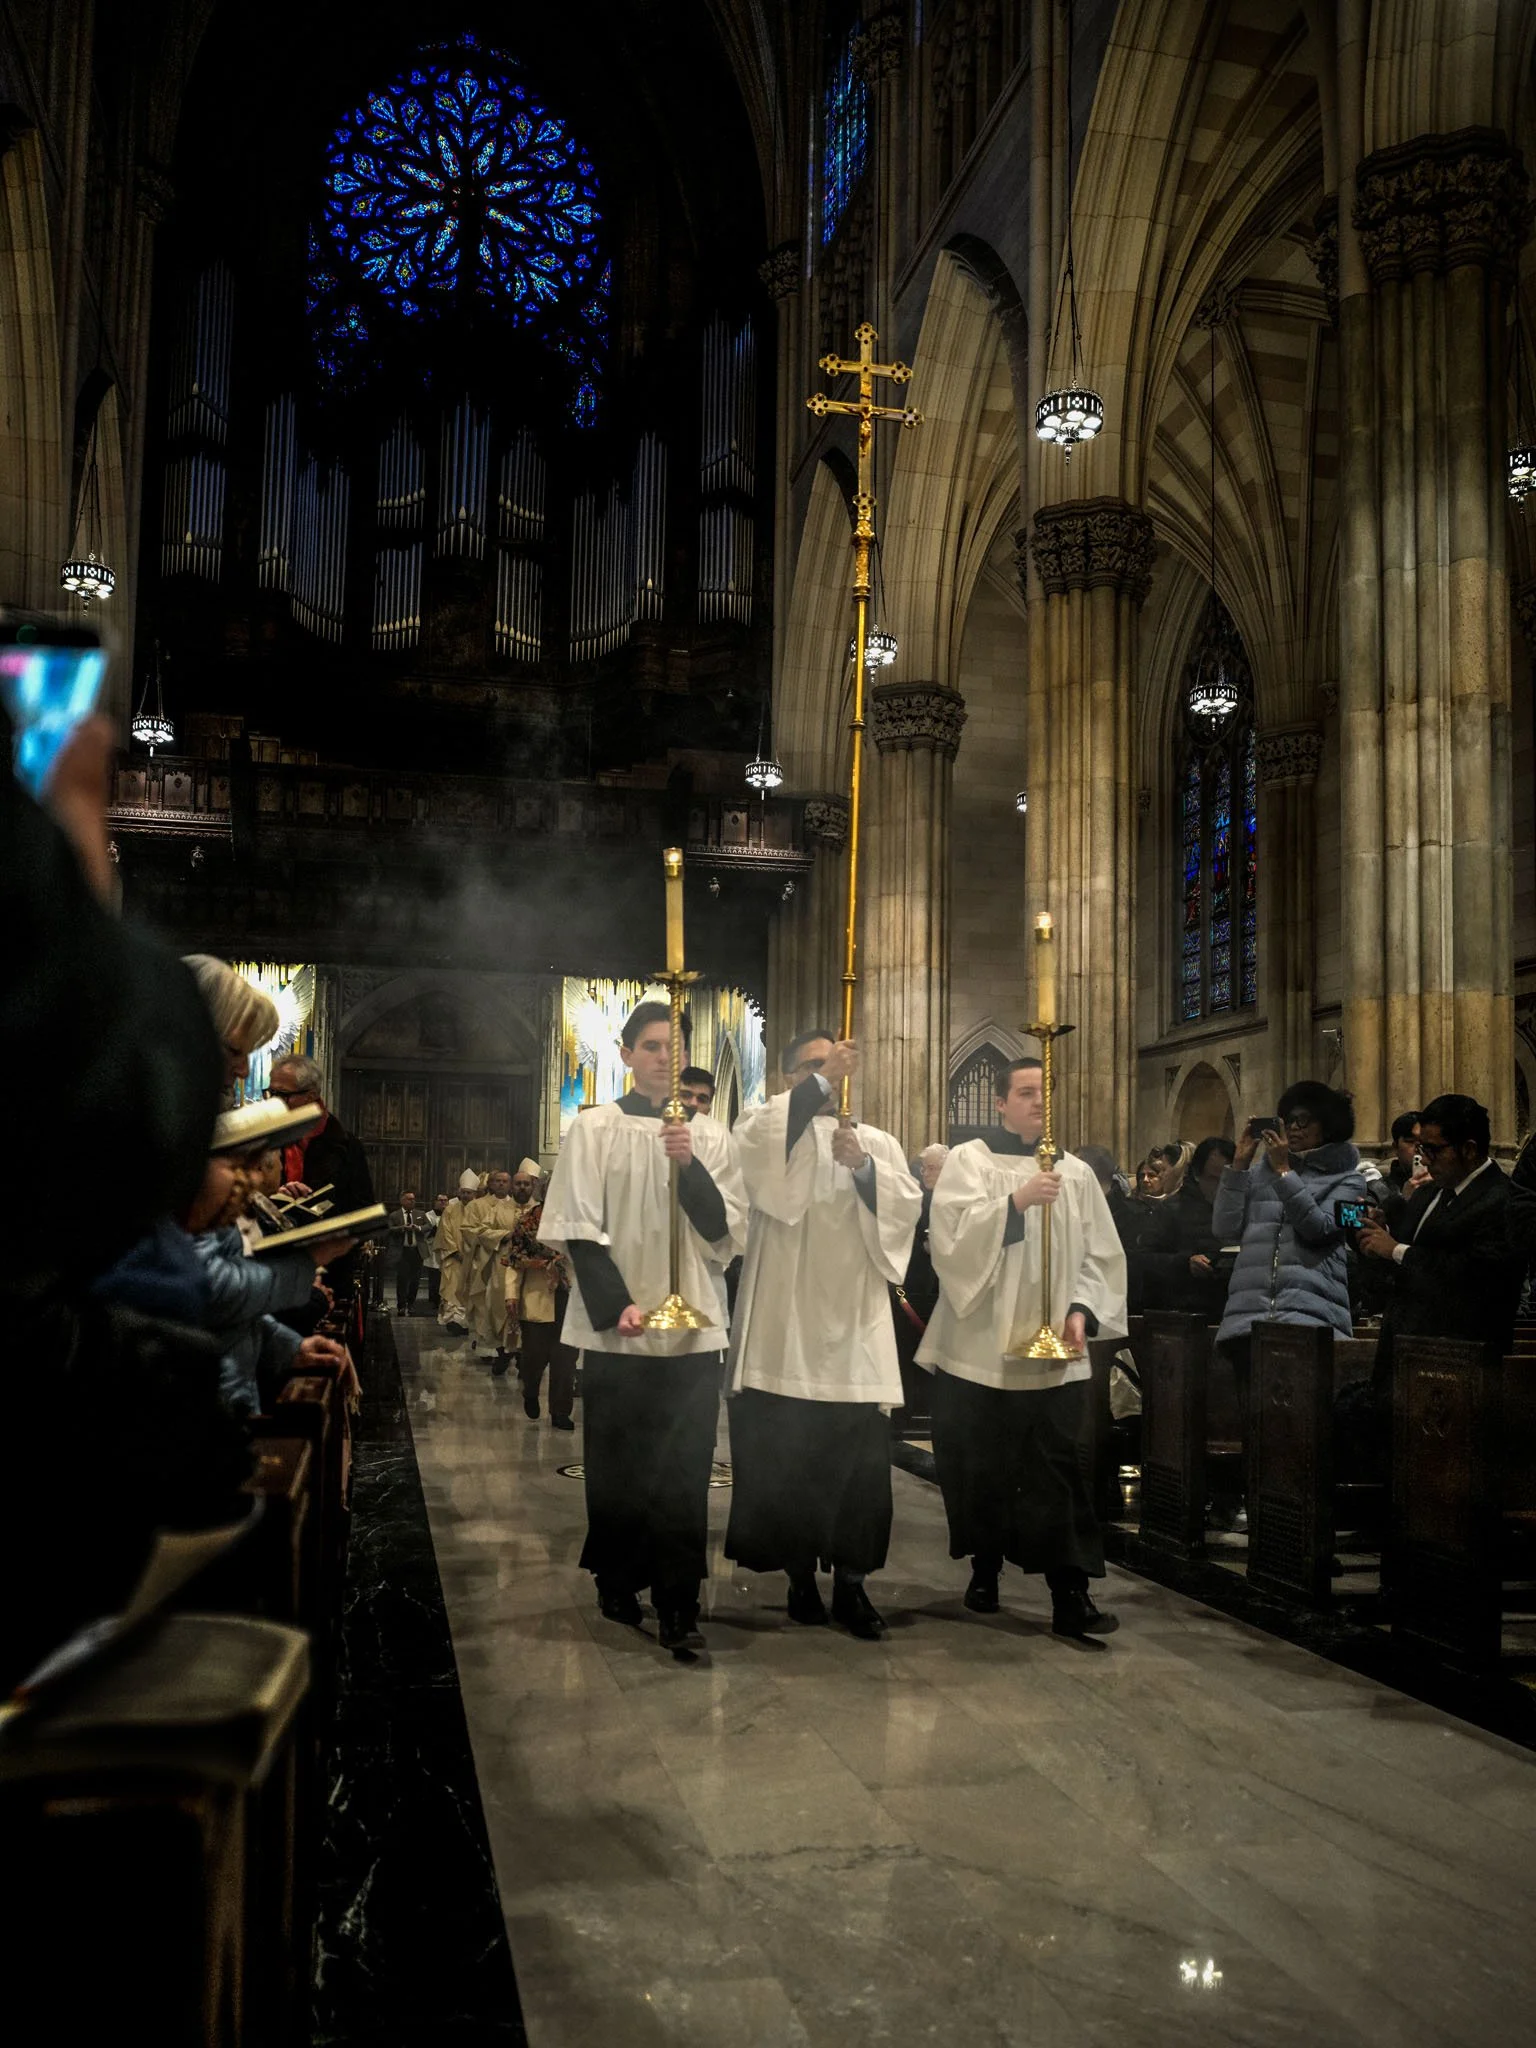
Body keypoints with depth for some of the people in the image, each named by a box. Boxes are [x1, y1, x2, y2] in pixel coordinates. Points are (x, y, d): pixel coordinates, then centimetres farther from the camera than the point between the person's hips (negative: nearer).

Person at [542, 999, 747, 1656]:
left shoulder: (710, 1135, 6)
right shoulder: (594, 1129, 0)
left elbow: (727, 1231, 1)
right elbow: (577, 1230, -4)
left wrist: (691, 1168, -15)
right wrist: (616, 1306, -14)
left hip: (693, 1329, 1)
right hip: (617, 1328, -1)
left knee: (684, 1476, -1)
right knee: (617, 1471, 8)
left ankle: (678, 1608, 2)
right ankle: (619, 1584, 26)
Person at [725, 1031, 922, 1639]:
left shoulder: (877, 1141, 13)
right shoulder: (768, 1127, 6)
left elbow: (907, 1205, -1)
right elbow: (749, 1143, -19)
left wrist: (864, 1167, -18)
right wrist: (821, 1082, -21)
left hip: (855, 1327, 2)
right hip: (785, 1329, -2)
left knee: (859, 1462, 1)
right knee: (786, 1459, 1)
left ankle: (851, 1583, 12)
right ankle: (800, 1575, 16)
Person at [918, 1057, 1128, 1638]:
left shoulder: (1076, 1173, 10)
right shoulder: (968, 1161, 1)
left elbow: (1100, 1255, 9)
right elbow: (952, 1235, -14)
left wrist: (1083, 1311, -6)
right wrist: (1017, 1201, -24)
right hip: (980, 1347, -1)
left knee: (1060, 1475, -4)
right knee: (981, 1470, 8)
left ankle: (1071, 1596, -2)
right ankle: (984, 1570, 26)